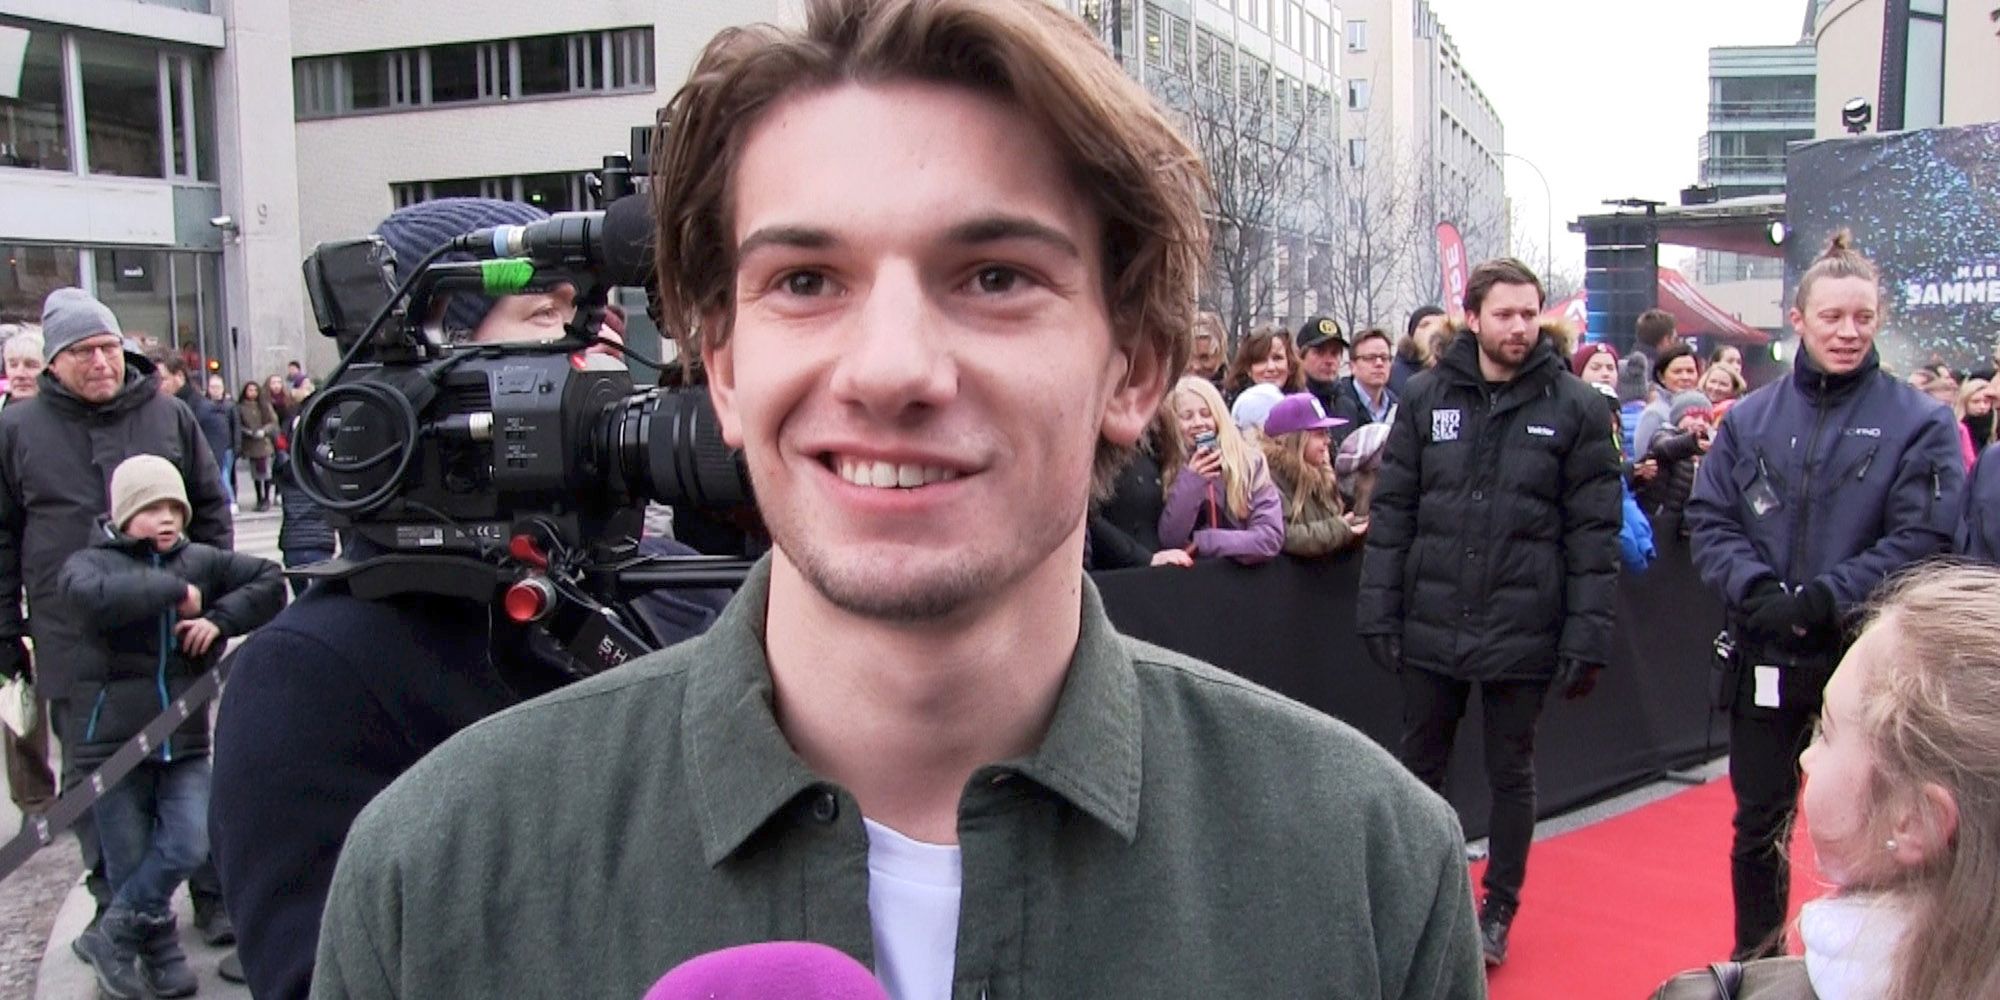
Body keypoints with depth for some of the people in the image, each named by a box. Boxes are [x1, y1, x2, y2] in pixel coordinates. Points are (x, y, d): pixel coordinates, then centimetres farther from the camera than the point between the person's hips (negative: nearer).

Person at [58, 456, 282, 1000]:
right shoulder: (92, 562, -5)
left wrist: (220, 618, -6)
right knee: (131, 864, 5)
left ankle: (112, 936, 13)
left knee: (189, 846, -8)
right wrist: (175, 590, -21)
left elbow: (270, 582, 8)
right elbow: (93, 595, -28)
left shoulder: (202, 561, 5)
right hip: (111, 742, -3)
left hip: (185, 742, 3)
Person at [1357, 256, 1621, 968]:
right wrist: (1379, 610, -2)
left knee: (1511, 775, 12)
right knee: (1420, 767, 14)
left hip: (1523, 633, -2)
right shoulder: (1426, 397, 2)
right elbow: (1392, 510, 3)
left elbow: (1595, 529, -5)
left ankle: (1498, 911, 29)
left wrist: (1588, 635, -9)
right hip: (1431, 627, 2)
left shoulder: (1575, 406, -3)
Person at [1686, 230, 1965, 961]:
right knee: (1758, 824, 16)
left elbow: (1922, 540, -12)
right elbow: (1708, 519, 2)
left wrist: (1821, 598, -21)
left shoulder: (1919, 423, -5)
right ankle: (1756, 959, 34)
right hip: (1765, 655, 3)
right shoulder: (1749, 420, 5)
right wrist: (1757, 592, -15)